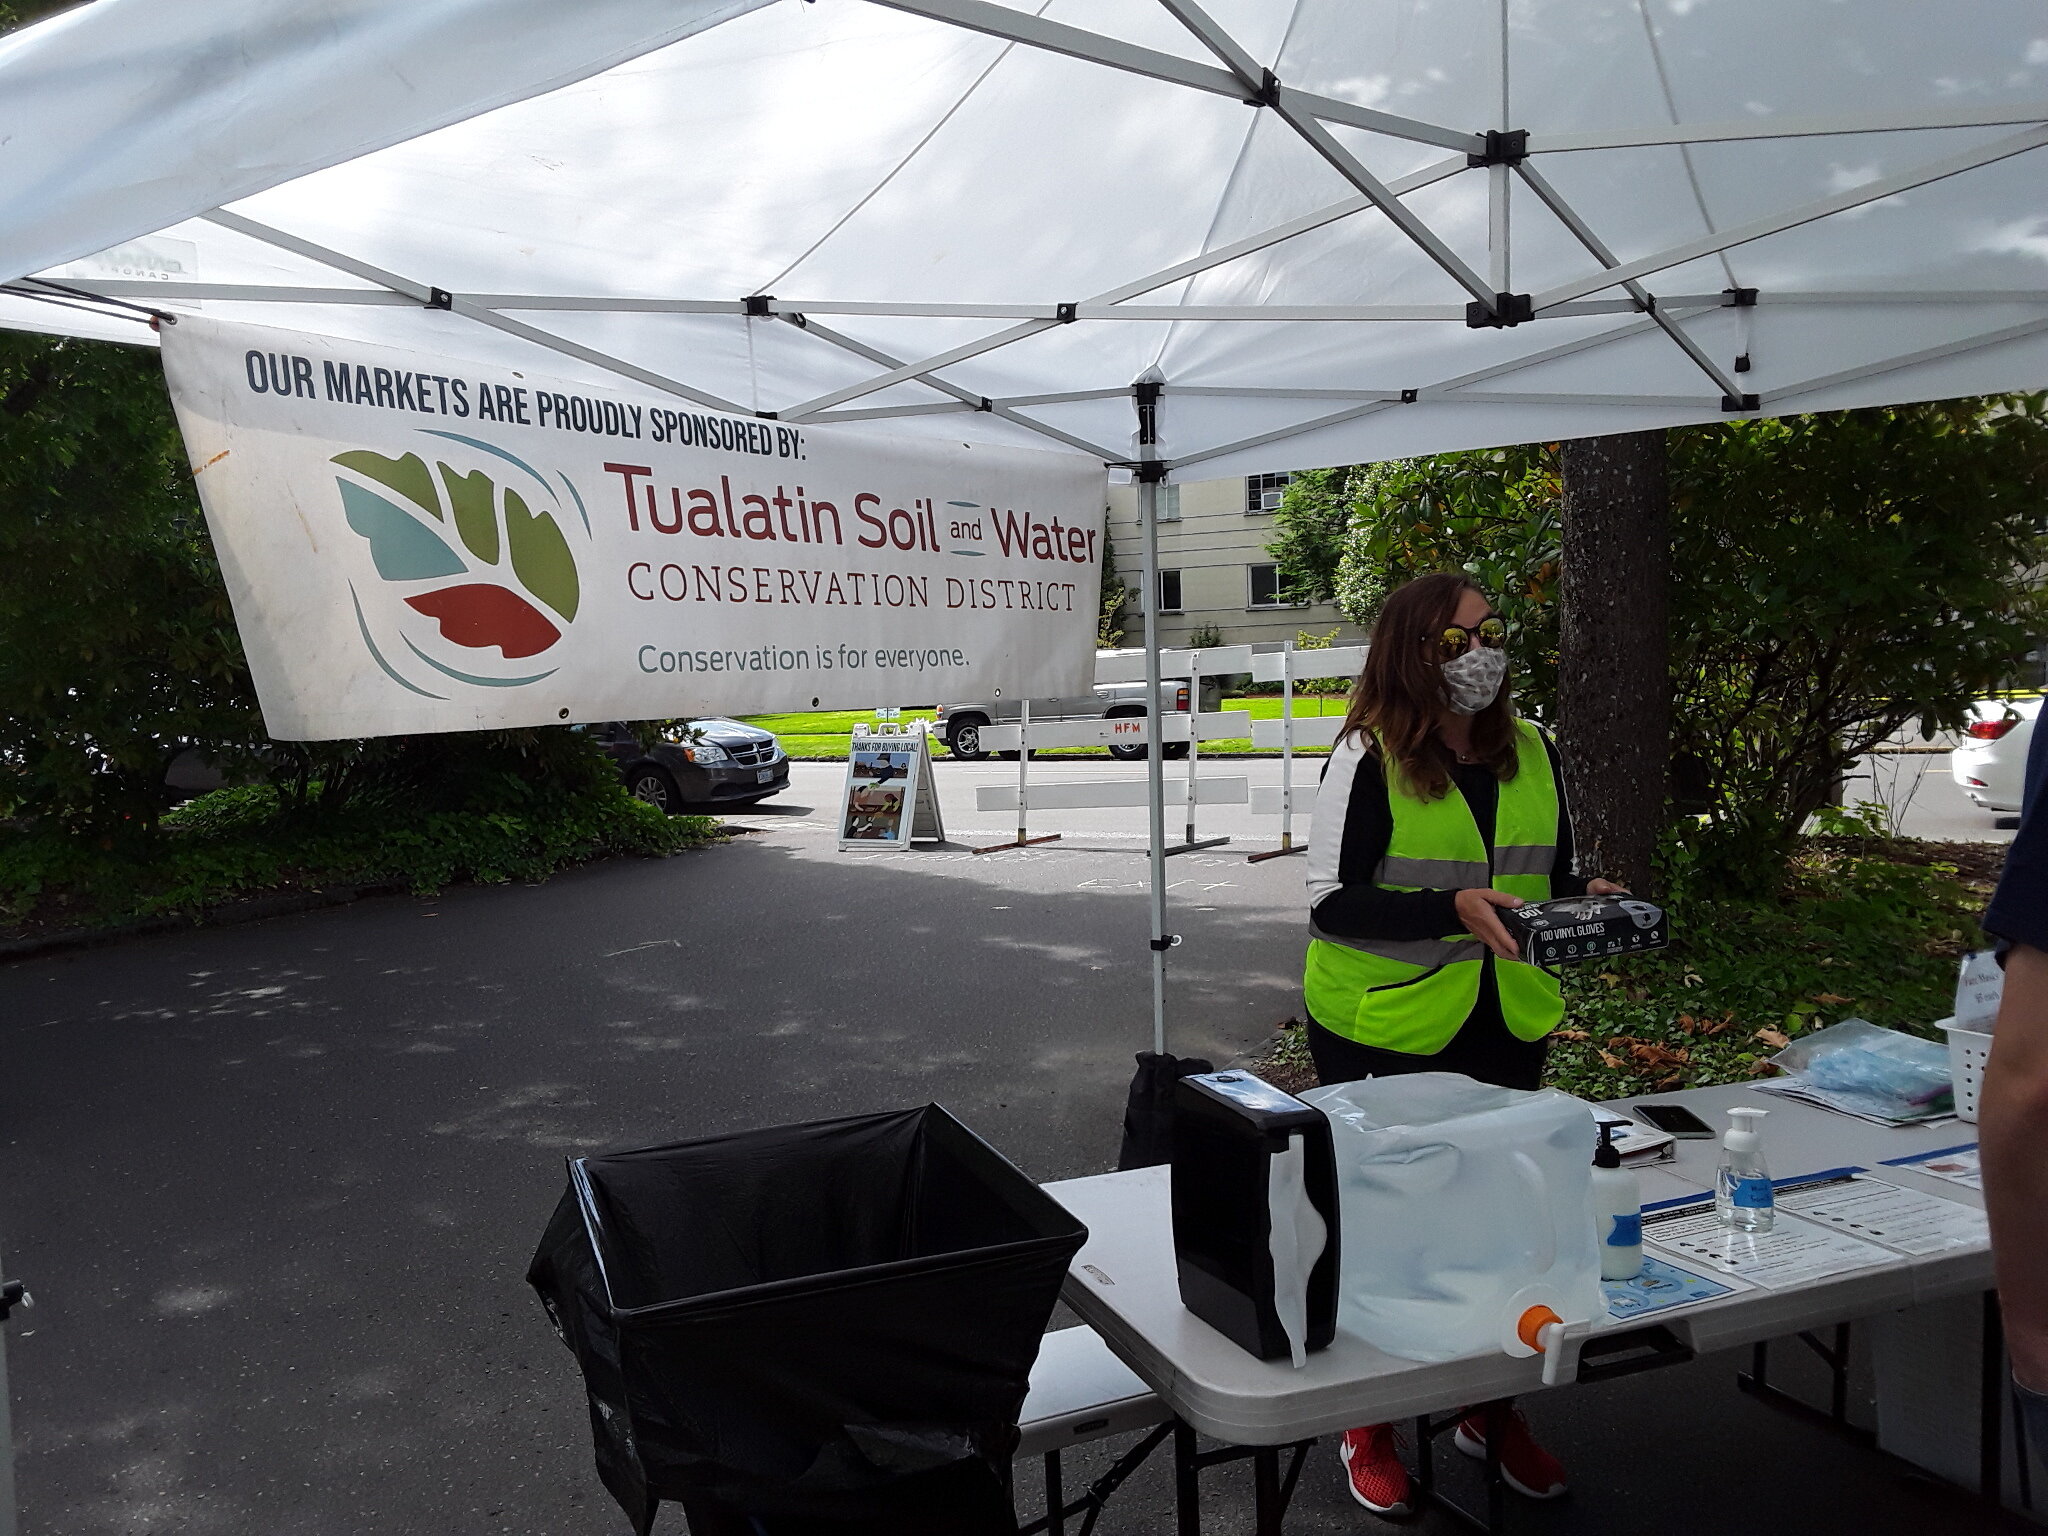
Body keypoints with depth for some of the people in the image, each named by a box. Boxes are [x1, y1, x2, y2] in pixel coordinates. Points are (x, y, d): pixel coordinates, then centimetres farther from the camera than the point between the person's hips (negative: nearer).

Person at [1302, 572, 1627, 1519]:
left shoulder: (1532, 751, 6)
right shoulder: (1368, 757, -13)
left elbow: (1549, 874, 16)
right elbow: (1330, 902, -17)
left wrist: (1586, 899, -6)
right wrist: (1453, 910, -28)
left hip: (1507, 1028, 6)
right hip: (1385, 1030, -5)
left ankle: (1493, 1408, 37)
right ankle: (1367, 1427, 26)